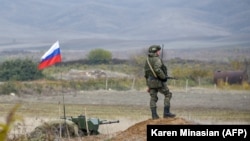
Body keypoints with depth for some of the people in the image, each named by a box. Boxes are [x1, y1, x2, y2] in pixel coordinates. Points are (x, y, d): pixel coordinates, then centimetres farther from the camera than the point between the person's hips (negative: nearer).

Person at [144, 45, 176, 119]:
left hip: (150, 81, 7)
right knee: (168, 94, 5)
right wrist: (164, 77, -17)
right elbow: (157, 70, -31)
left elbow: (146, 74, 15)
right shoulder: (157, 59, -14)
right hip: (158, 81, -7)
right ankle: (166, 112, -1)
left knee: (153, 98, 7)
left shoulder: (147, 60, 12)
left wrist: (148, 85, 19)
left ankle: (154, 115, 1)